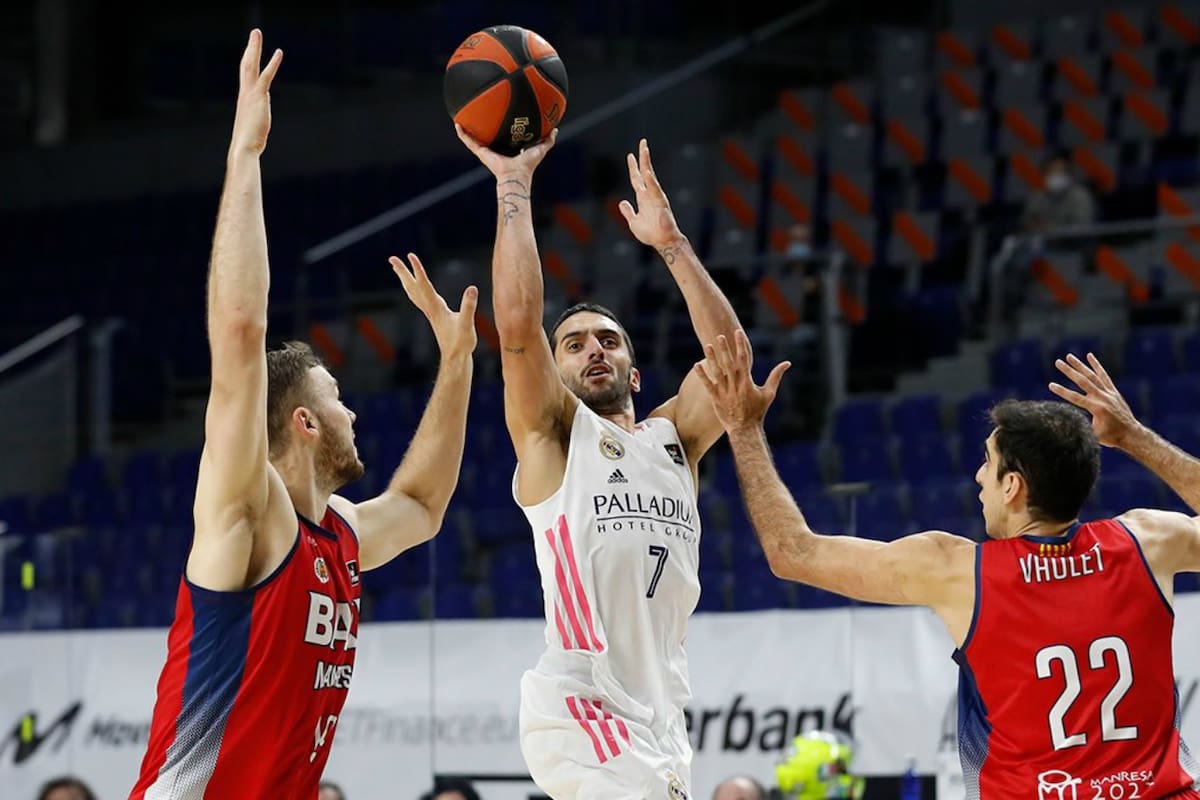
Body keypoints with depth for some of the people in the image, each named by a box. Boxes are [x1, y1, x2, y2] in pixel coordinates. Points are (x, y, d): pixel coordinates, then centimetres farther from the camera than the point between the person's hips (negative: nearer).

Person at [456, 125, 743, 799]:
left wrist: (671, 241, 5)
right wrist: (514, 186, -3)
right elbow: (517, 320, -6)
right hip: (584, 707, -7)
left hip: (660, 713, 7)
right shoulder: (552, 434, 8)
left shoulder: (672, 438, 22)